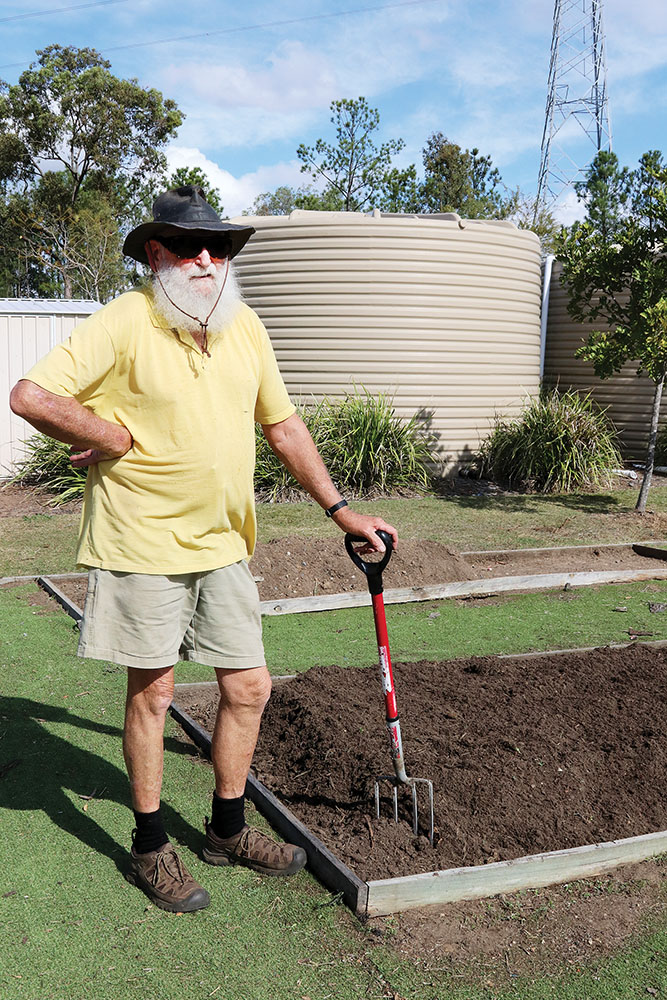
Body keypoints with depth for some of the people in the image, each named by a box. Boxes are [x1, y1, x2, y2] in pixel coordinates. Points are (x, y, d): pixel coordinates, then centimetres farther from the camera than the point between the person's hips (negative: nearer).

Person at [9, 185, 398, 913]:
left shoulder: (245, 327, 6)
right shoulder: (126, 322, -12)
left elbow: (283, 425, 14)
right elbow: (30, 395, -18)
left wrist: (339, 509, 12)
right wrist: (118, 438, -13)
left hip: (222, 543, 6)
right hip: (144, 543, -6)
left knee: (248, 687, 10)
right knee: (152, 691, 6)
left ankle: (227, 831, 31)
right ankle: (150, 848, 25)